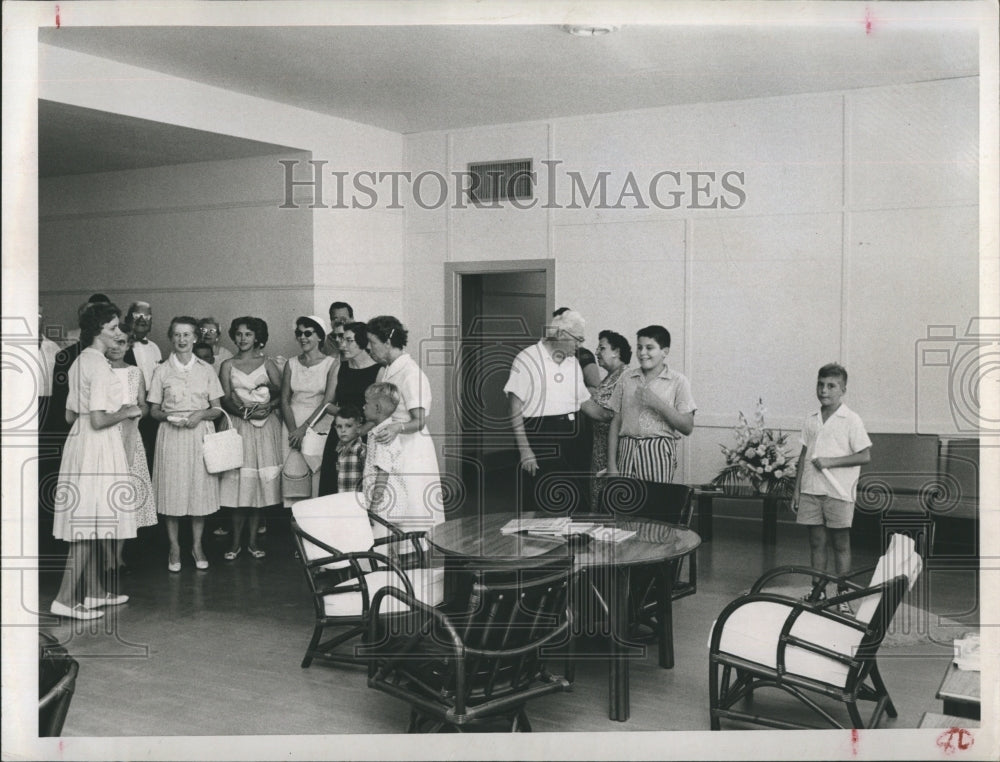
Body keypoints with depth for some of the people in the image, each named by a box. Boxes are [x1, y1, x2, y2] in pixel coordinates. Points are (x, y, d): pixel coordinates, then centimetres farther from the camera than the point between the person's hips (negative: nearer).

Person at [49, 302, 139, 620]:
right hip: (98, 447, -10)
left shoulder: (80, 362, 11)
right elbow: (99, 420, -23)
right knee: (90, 525, -5)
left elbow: (70, 416, 15)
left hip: (80, 439, 10)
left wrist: (117, 410, 20)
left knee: (89, 523, 14)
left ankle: (94, 591, 22)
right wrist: (126, 412, -6)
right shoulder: (99, 366, -17)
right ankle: (65, 599, -2)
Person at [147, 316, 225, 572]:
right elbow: (153, 410, 6)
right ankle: (174, 547, 13)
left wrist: (201, 414, -12)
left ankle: (197, 545, 15)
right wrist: (168, 416, -14)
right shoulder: (162, 370, 4)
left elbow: (217, 409, 7)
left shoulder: (206, 369, 6)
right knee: (172, 490, 1)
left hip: (200, 434, 1)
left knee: (200, 488, 3)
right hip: (171, 435, -1)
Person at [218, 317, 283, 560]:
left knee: (260, 482, 2)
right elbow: (225, 399, -1)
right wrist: (245, 412, -16)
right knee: (238, 482, -3)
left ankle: (252, 540, 11)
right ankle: (236, 541, 6)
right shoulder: (228, 366, 7)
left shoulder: (267, 363, 7)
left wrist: (269, 406, -15)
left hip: (265, 427, 1)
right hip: (238, 426, 0)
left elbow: (283, 393, 3)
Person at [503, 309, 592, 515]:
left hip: (575, 438, 6)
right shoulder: (527, 359, -5)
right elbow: (515, 409, -9)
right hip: (541, 439, -6)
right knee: (542, 508, -7)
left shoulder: (573, 363, 16)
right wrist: (524, 449, -15)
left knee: (575, 505, 5)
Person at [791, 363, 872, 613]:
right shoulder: (811, 421, 10)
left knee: (840, 544, 3)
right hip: (811, 490, 4)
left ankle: (843, 597, 10)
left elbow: (865, 456, -7)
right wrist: (797, 489, 11)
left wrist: (830, 461, -15)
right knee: (816, 543, 8)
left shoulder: (851, 420, -4)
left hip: (838, 492, -4)